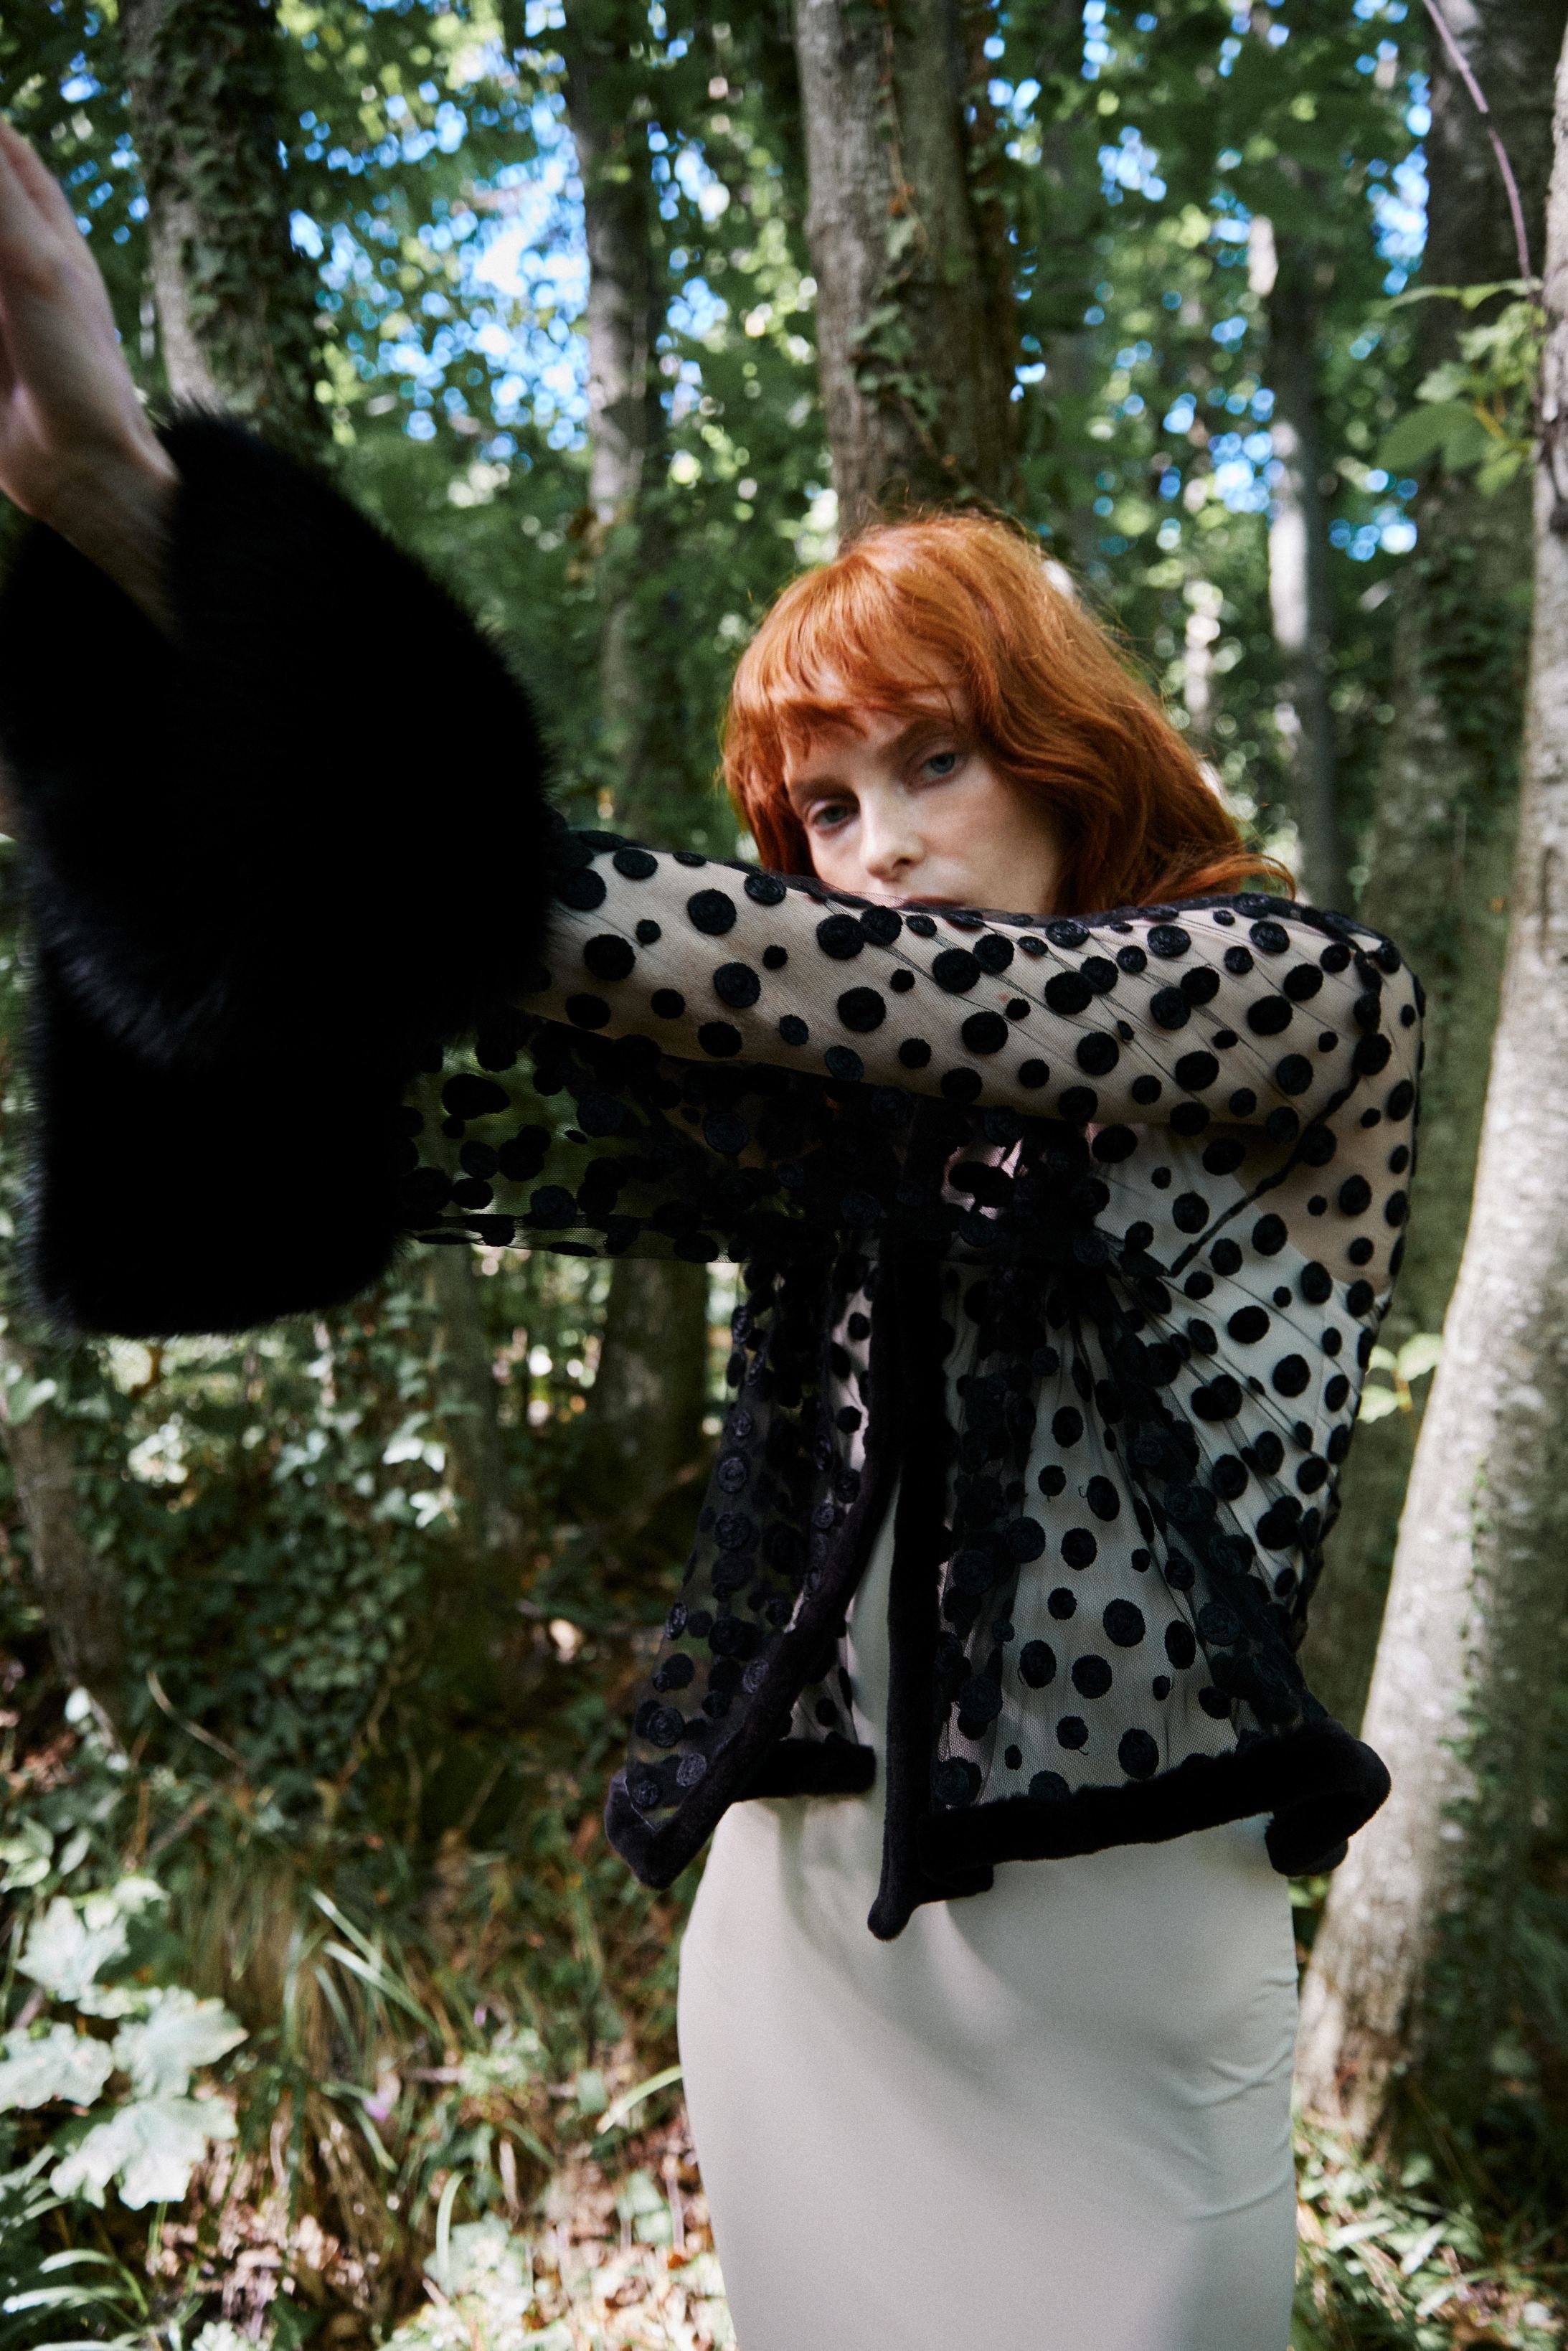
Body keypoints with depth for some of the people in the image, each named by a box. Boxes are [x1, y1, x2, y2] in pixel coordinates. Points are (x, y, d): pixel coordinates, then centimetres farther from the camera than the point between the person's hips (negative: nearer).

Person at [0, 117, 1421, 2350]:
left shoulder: (1305, 1000, -2)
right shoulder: (811, 1118, 5)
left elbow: (912, 1004, -19)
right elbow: (416, 1110, -11)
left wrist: (415, 863, -21)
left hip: (1120, 1939, -3)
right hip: (796, 1910, 4)